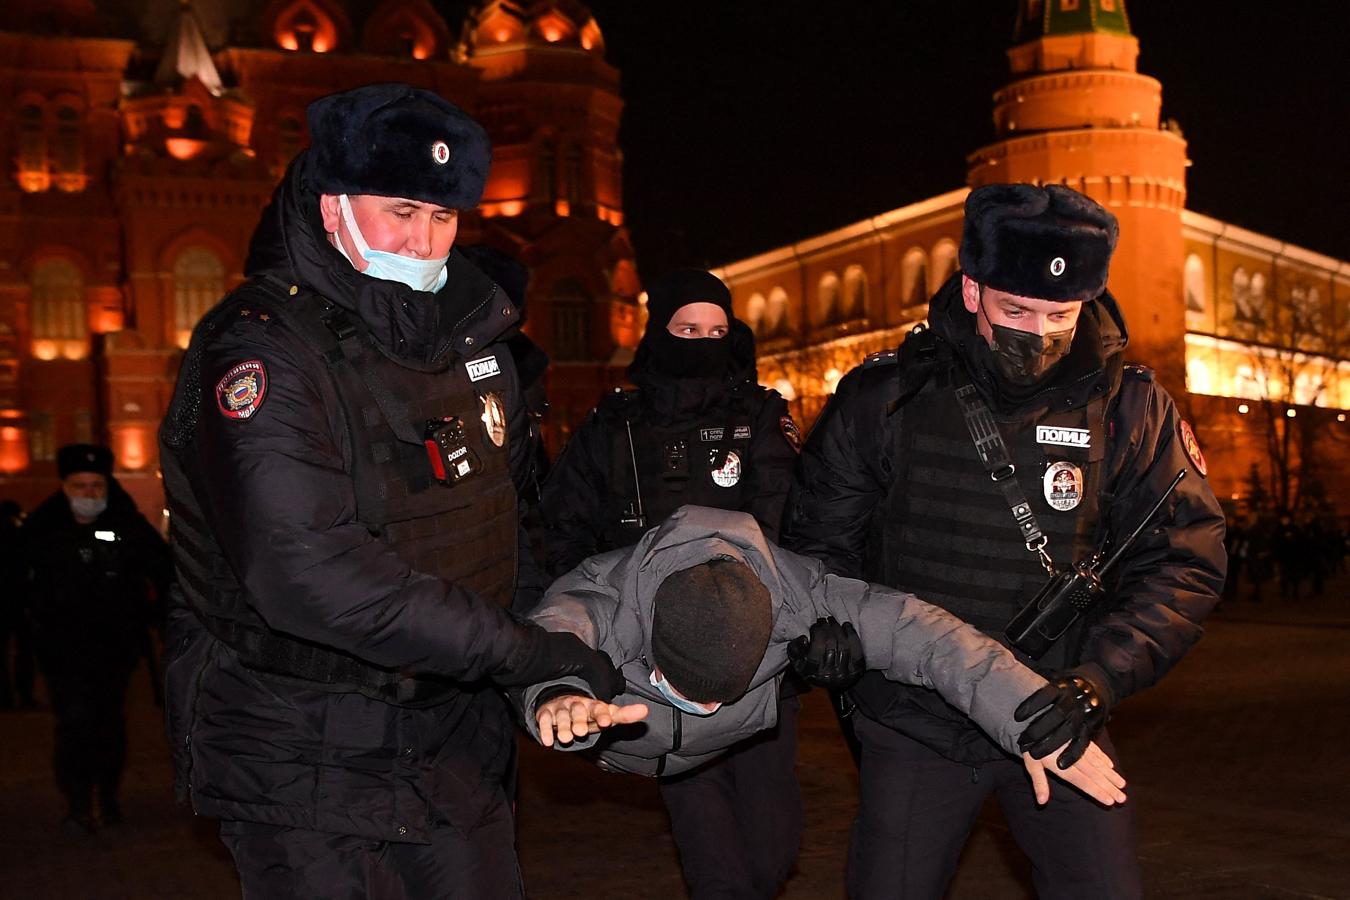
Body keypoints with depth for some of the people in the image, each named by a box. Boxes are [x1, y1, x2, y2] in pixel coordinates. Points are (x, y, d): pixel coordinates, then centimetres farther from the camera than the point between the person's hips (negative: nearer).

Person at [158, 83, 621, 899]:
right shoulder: (263, 349, -18)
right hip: (305, 761, -6)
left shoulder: (470, 335, 6)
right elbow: (307, 571, -30)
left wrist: (561, 624, 6)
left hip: (451, 732, 7)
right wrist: (519, 649, -27)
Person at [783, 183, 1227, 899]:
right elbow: (819, 540, 5)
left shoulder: (1129, 408, -4)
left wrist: (1094, 682, -16)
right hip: (913, 723, 0)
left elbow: (1184, 562, -4)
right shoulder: (881, 396, -5)